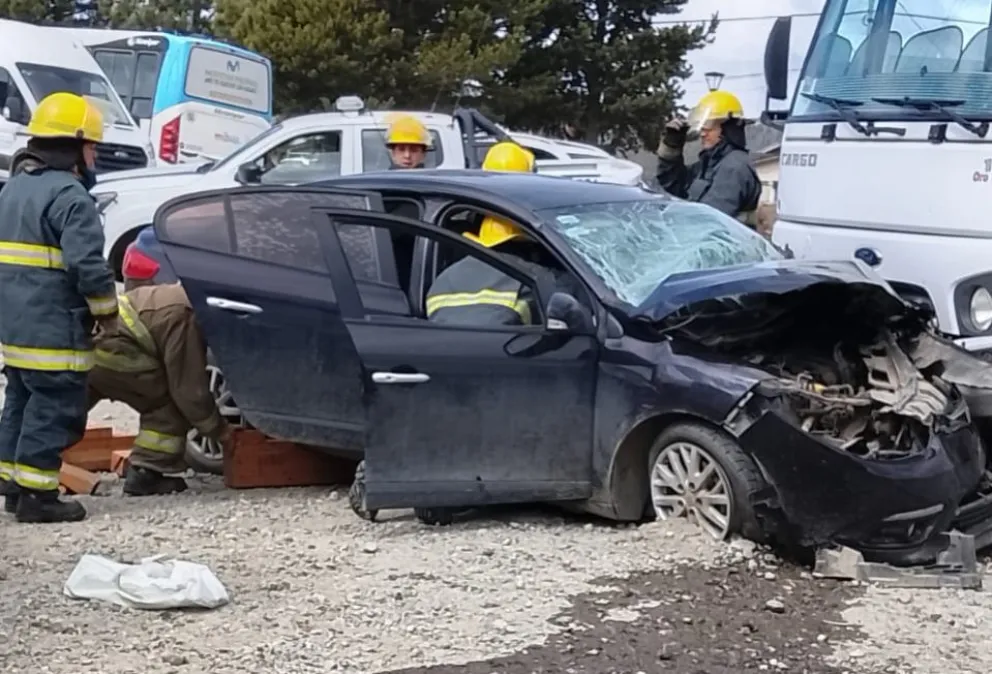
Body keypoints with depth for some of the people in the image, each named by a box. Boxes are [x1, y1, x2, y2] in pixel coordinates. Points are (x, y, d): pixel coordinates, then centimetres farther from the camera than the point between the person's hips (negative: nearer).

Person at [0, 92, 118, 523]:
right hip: (53, 330, -10)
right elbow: (88, 265, -21)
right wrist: (106, 309, -8)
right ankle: (36, 494, -1)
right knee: (54, 409, -3)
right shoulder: (70, 196, -16)